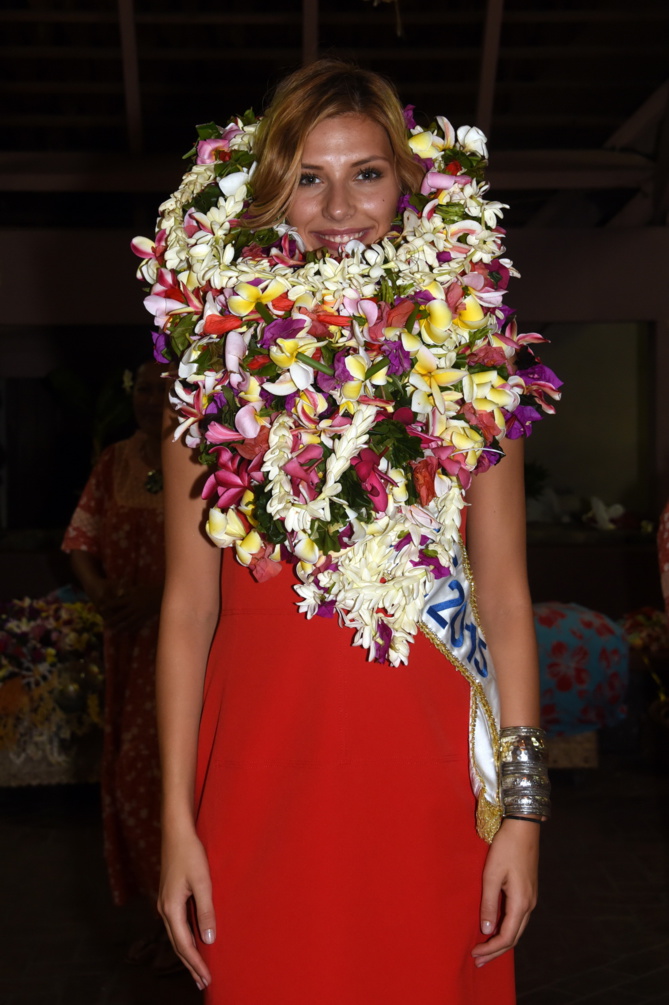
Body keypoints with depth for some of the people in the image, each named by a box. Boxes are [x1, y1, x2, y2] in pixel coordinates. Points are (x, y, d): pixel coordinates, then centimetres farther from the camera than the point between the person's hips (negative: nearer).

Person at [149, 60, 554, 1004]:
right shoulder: (219, 363, 4)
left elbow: (505, 592, 3)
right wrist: (177, 822, -2)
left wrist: (523, 806, -3)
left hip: (426, 766, 1)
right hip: (264, 760, 0)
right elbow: (188, 602, 3)